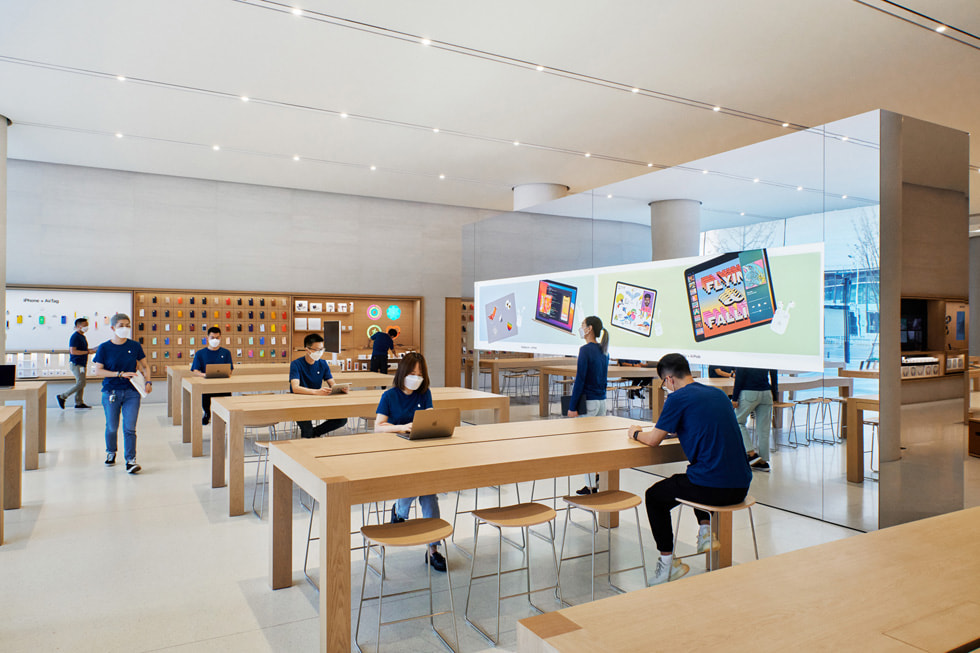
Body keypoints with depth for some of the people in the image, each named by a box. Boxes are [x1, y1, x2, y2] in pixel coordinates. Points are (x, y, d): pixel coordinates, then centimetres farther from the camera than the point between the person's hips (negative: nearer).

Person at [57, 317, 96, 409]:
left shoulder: (82, 336, 16)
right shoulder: (75, 337, -15)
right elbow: (73, 351, -23)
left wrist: (91, 350, 11)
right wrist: (87, 352, -20)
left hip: (81, 364, 10)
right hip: (76, 364, -10)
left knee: (81, 384, 11)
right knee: (80, 384, -11)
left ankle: (79, 403, 15)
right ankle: (62, 397, 0)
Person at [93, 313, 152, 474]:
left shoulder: (135, 346, 2)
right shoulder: (104, 348, -3)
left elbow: (145, 366, 12)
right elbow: (98, 371, -7)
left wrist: (148, 381, -5)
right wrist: (121, 374, -17)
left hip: (132, 392, 0)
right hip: (111, 393, 0)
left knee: (130, 428, -5)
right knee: (112, 428, 12)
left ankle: (130, 460, 1)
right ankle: (111, 452, 39)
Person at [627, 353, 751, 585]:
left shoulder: (678, 398, -8)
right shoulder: (718, 393, 13)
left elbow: (654, 440, -2)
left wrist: (635, 433, 18)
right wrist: (676, 430, 38)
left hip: (712, 488, -7)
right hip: (741, 487, 7)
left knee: (654, 496, 18)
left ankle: (668, 561, 16)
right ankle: (705, 530, 25)